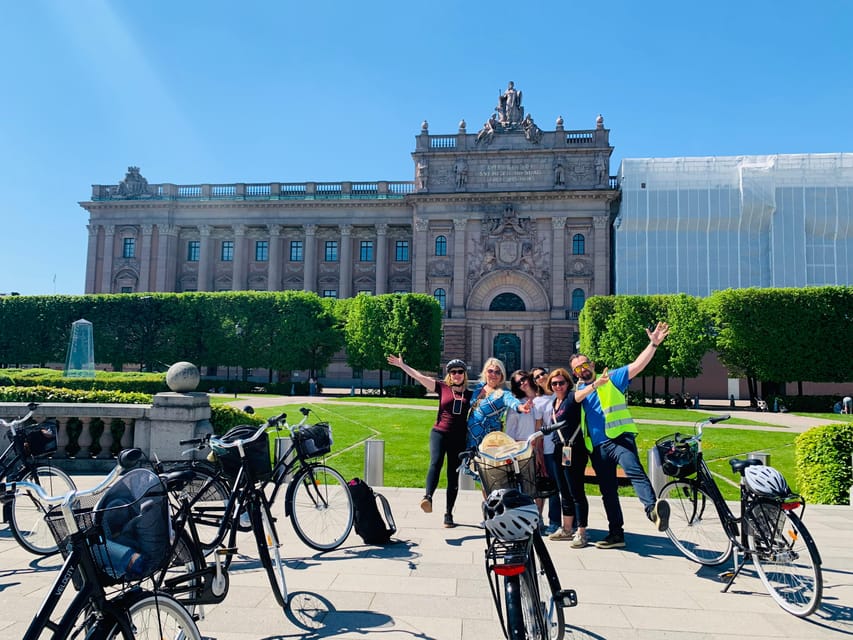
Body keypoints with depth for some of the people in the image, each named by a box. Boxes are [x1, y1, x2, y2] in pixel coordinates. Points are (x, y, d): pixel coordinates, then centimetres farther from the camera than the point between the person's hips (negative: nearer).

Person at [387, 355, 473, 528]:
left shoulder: (470, 394, 9)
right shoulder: (442, 387, 4)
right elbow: (420, 376, 0)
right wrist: (402, 365, -4)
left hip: (459, 438, 2)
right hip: (439, 433, -2)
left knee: (453, 476, 5)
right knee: (435, 463, -28)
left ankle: (448, 513, 13)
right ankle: (427, 497, -43)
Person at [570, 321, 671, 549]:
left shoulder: (611, 379, 5)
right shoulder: (577, 391, 17)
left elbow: (637, 365, -5)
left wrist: (654, 344, -18)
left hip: (619, 438, -5)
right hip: (596, 447, 5)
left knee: (634, 471, -32)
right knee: (608, 491, 11)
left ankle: (652, 509, -51)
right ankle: (616, 533, 20)